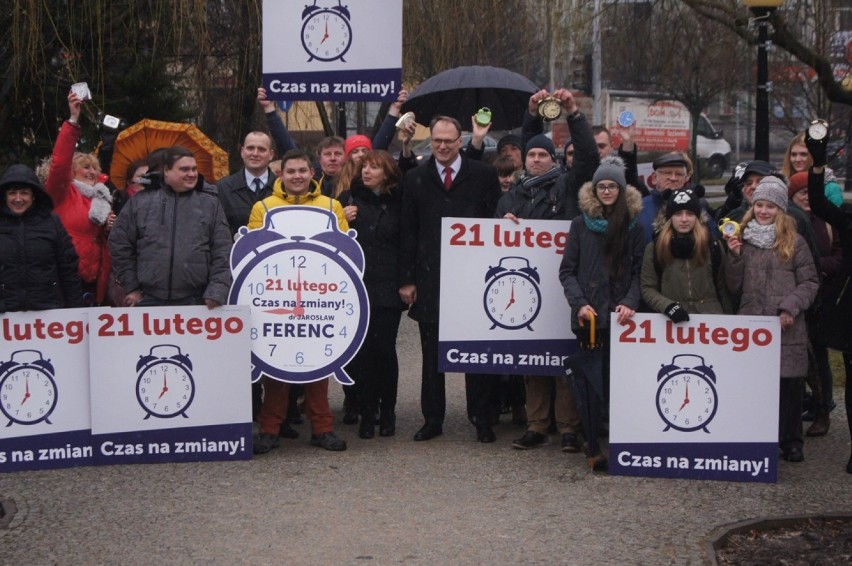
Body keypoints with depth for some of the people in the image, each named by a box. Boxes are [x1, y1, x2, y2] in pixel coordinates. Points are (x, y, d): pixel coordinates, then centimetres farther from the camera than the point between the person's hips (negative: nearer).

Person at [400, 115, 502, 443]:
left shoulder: (483, 175, 3)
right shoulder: (416, 178, 8)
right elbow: (409, 232, 7)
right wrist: (407, 279, 2)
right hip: (430, 278, 2)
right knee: (431, 354, 7)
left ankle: (482, 420, 11)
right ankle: (433, 419, 16)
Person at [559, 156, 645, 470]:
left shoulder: (633, 227, 7)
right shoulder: (581, 224, 7)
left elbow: (639, 271, 7)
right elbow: (567, 270, 6)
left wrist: (630, 302, -10)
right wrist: (579, 303, -9)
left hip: (620, 315, 0)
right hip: (588, 315, 0)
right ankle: (592, 446, 7)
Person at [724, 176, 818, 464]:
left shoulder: (794, 242, 3)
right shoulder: (743, 241, 10)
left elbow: (810, 282, 2)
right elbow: (734, 288, 9)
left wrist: (790, 307, -11)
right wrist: (734, 256, -4)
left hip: (787, 330, -2)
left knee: (789, 386, 2)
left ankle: (790, 442, 15)